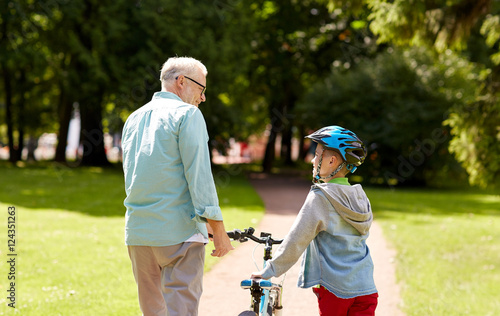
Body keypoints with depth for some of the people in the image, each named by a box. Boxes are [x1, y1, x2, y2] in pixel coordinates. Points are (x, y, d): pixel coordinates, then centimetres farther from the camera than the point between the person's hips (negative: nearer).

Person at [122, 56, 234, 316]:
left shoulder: (134, 118, 18)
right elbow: (199, 174, -13)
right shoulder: (186, 113, -5)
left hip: (137, 232, 7)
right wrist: (217, 228, -11)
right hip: (179, 231, -7)